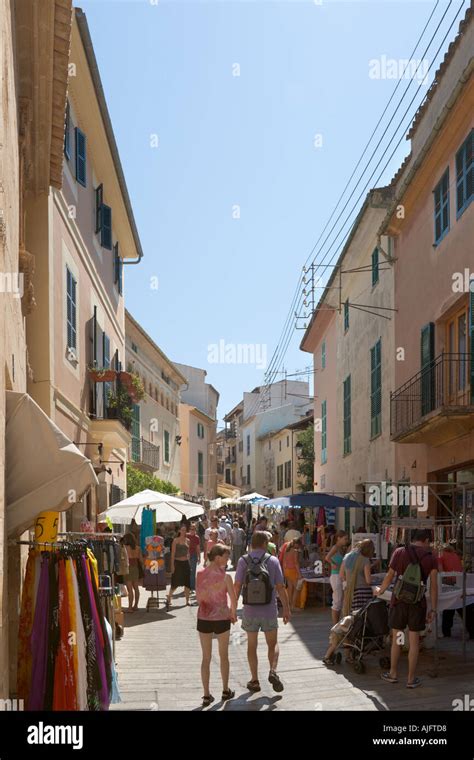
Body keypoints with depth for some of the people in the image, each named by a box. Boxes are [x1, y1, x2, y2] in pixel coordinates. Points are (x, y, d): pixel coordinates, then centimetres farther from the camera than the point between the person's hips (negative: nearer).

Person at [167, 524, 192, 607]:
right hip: (178, 562, -4)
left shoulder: (187, 540, 9)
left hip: (186, 563, 4)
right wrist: (172, 565, -11)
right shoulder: (176, 541, -5)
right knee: (175, 583, -1)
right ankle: (169, 599, 16)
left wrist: (189, 562, 9)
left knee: (187, 583, 5)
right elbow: (173, 554, -7)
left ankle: (187, 601, 13)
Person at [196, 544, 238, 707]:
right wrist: (233, 614, 8)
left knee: (206, 658, 11)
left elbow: (198, 597, 2)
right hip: (221, 619, -2)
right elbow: (233, 599, -9)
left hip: (204, 618, 2)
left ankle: (207, 695, 12)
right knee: (224, 656, 17)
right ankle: (226, 691, 28)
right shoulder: (225, 576, -14)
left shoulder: (200, 575, -5)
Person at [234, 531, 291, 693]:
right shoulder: (273, 560, -4)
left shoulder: (243, 561, -4)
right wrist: (286, 609, 3)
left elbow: (237, 586, -7)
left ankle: (254, 680, 15)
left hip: (250, 610, 0)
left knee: (251, 645, 14)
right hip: (269, 610, 0)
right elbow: (280, 587, -5)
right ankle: (273, 671, -7)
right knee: (273, 643, 15)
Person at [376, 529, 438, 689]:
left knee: (396, 639, 13)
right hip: (418, 603, 0)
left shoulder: (399, 552, -1)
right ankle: (411, 679, 13)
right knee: (414, 642, 7)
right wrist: (433, 610, 2)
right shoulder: (431, 559, -1)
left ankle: (393, 674, 23)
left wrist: (380, 591, 19)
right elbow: (433, 586, -3)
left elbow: (389, 577, 2)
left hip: (399, 600, 0)